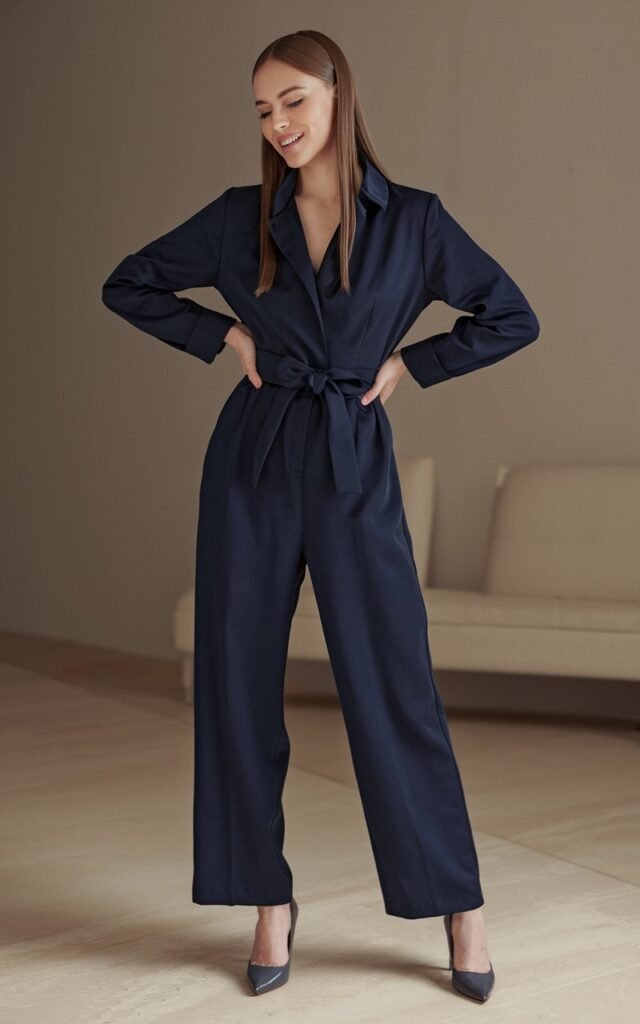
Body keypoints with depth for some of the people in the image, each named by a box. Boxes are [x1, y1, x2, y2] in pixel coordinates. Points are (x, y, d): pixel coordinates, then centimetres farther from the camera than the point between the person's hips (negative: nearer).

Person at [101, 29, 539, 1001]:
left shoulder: (413, 220, 0)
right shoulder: (239, 217, 3)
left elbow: (511, 318, 7)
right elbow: (129, 285, 12)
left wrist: (406, 363, 1)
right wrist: (224, 335, 2)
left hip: (356, 467, -2)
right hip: (254, 460, 2)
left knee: (393, 683, -1)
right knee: (239, 680, 3)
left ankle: (459, 903, 14)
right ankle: (270, 900, 19)